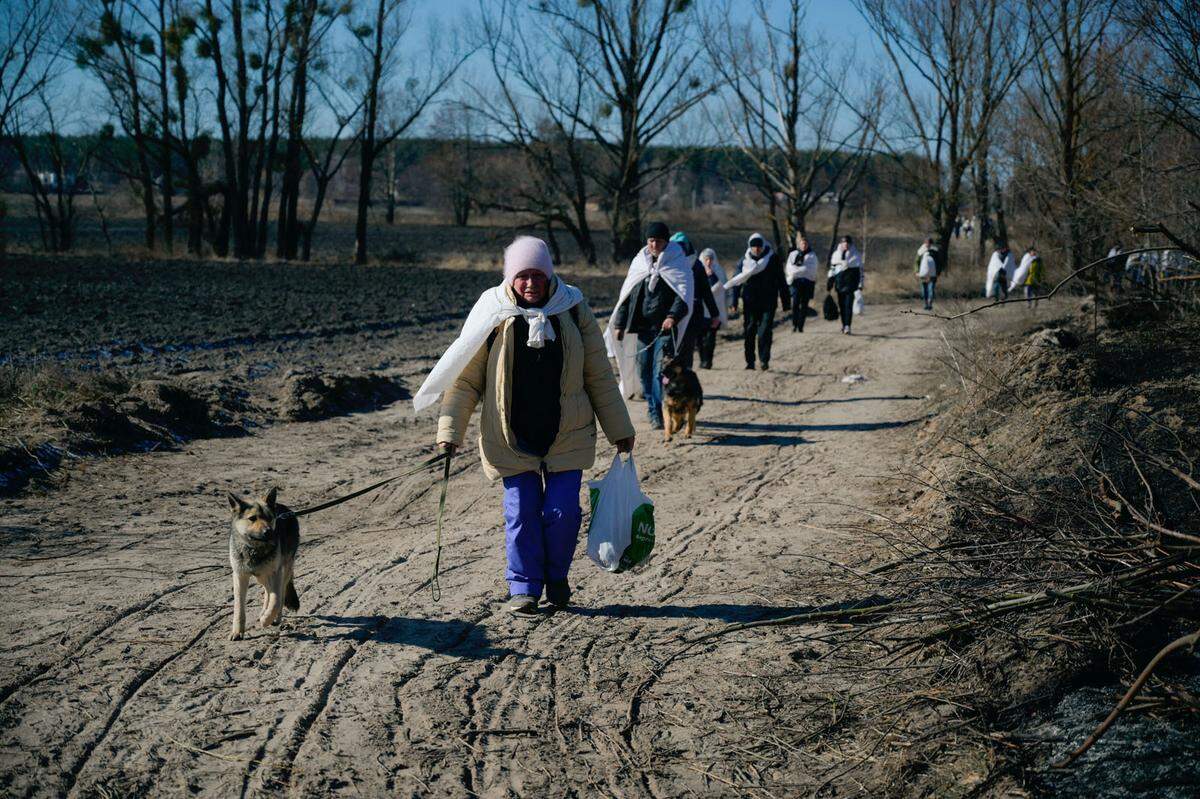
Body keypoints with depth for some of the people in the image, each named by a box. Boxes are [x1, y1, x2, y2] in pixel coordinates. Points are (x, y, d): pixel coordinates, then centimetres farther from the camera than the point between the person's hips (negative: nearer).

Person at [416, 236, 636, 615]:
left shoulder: (573, 309, 1)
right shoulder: (493, 313, -4)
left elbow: (599, 375, 7)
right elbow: (464, 379, 0)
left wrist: (619, 429, 9)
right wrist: (450, 430, -8)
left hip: (567, 433, 1)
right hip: (512, 437, -1)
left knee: (563, 510, -3)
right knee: (521, 512, -1)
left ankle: (556, 577, 21)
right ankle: (524, 586, 15)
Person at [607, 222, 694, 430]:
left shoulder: (678, 263, 1)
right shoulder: (639, 262, 13)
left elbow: (684, 295, -9)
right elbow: (626, 294, 16)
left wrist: (673, 316, -25)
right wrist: (620, 324, 10)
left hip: (665, 327, -5)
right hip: (643, 326, 5)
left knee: (661, 370, -13)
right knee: (644, 370, 5)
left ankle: (660, 413, -15)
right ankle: (653, 412, 15)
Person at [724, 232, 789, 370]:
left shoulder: (772, 258, -1)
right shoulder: (745, 260, 5)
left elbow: (781, 281, 2)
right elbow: (736, 280, 10)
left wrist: (786, 302, 1)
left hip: (768, 302, -2)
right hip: (750, 301, 3)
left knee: (765, 330, -13)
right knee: (748, 332, 2)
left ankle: (764, 360, -10)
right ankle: (750, 361, 10)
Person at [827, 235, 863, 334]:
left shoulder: (856, 255, 5)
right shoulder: (836, 254, 11)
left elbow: (860, 270, 7)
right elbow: (832, 268, 15)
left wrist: (860, 284, 3)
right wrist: (829, 282, 10)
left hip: (851, 280, -3)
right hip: (839, 281, 3)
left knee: (848, 304, -13)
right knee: (841, 304, 6)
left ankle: (847, 326, -20)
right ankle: (844, 324, 17)